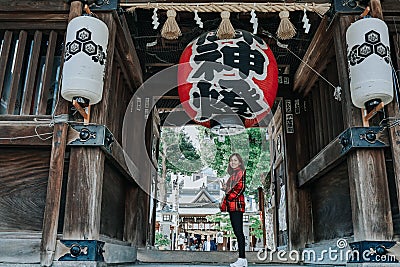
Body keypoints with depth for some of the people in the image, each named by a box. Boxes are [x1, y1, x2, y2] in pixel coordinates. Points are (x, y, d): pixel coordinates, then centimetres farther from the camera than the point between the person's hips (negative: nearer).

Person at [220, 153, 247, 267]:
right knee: (237, 231, 7)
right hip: (232, 206, 9)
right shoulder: (233, 174, 24)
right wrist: (226, 189, 5)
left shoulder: (240, 172, -3)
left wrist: (229, 197, -12)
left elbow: (240, 187, -14)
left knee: (238, 231, -11)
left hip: (236, 204, -9)